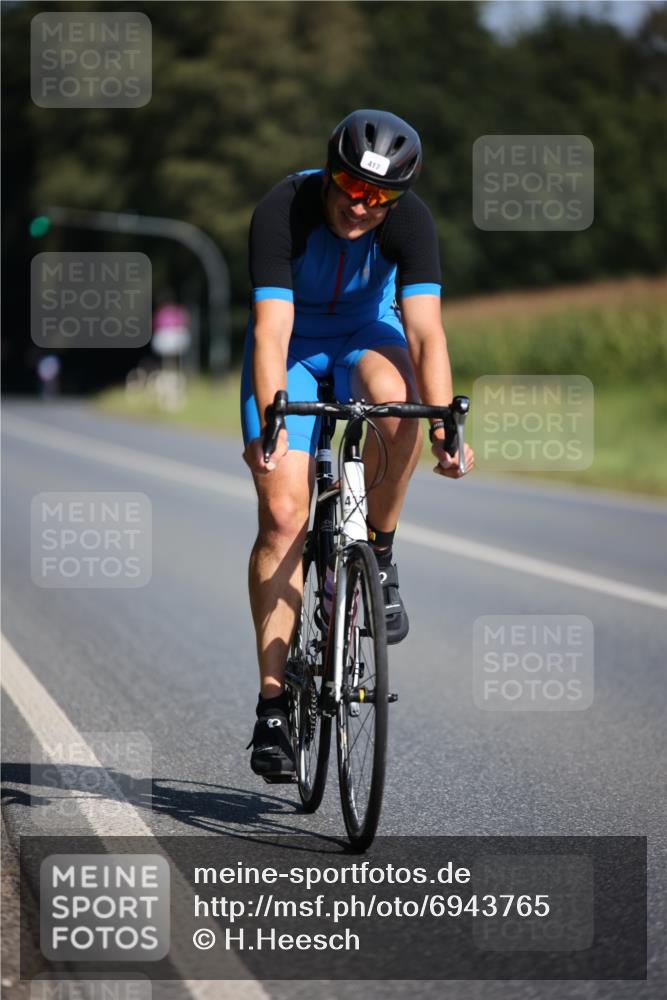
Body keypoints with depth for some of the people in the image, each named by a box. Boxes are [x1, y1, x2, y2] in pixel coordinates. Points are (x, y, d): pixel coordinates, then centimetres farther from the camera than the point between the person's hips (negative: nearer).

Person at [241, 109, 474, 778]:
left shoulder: (410, 221, -24)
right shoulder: (281, 211, -29)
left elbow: (425, 331, -31)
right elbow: (272, 329, -36)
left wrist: (445, 426, -45)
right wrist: (269, 423, -50)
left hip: (365, 334, 1)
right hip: (292, 341, -1)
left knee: (391, 397, -37)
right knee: (282, 512, -15)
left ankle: (377, 557, -13)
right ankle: (273, 703, -10)